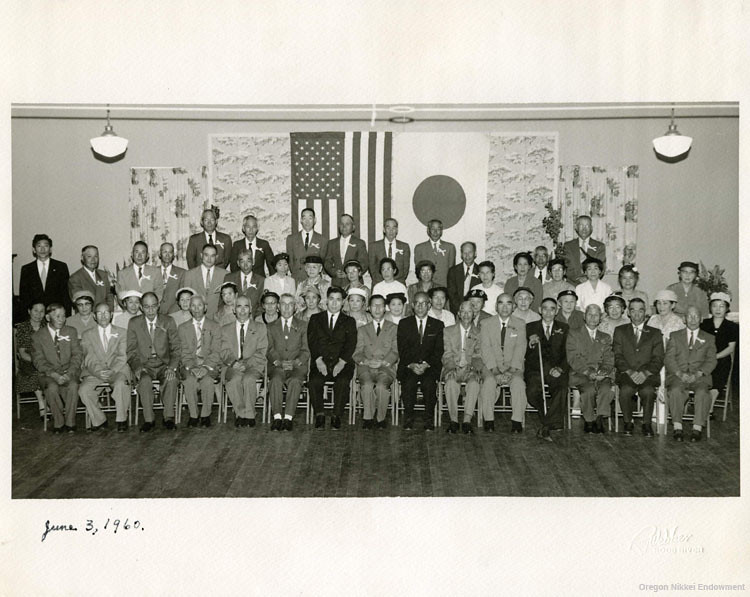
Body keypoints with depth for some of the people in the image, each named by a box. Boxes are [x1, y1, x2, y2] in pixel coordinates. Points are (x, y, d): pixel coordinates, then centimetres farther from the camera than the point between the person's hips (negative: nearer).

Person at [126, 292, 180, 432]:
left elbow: (175, 348, 2)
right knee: (145, 381, -33)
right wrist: (138, 367, -15)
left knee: (171, 379, -32)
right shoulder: (134, 323, 6)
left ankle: (168, 417, -20)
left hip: (164, 363, 0)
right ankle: (148, 419, -23)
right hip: (144, 364, 0)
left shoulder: (168, 321, 5)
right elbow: (131, 350, 4)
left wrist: (172, 367, -15)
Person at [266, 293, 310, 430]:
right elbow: (269, 350, 7)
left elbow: (306, 350, 7)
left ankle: (288, 418, -35)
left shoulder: (303, 325, 16)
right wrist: (278, 362, -13)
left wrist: (295, 362, -13)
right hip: (276, 366, 1)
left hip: (297, 366, -1)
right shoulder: (271, 327, 19)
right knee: (276, 380, -32)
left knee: (295, 381, -33)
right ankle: (277, 417, -34)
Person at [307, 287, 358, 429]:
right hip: (320, 363, 1)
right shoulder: (315, 319, 17)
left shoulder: (349, 321, 16)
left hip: (341, 363, 0)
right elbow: (312, 342, 4)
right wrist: (318, 360, -13)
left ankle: (337, 416, -20)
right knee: (314, 382, -29)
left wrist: (341, 362, -14)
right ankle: (319, 415, -17)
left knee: (343, 382, -31)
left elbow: (351, 344, 3)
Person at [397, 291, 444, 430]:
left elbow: (438, 351, 3)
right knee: (408, 383, -31)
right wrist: (411, 365, -15)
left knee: (429, 383, -31)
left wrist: (426, 364, -13)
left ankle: (429, 421, -22)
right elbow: (402, 350, 3)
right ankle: (408, 419, -20)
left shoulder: (438, 325, 11)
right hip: (408, 366, 0)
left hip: (430, 366, 0)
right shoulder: (404, 323, 11)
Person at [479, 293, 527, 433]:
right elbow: (485, 348, -2)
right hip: (492, 366, 0)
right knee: (489, 381, -31)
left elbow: (520, 348, -2)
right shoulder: (486, 323, 8)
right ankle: (489, 420, -25)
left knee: (518, 382, -31)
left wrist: (512, 368, -17)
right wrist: (494, 368, -16)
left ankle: (517, 421, -27)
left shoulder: (520, 324, 9)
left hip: (513, 366, 0)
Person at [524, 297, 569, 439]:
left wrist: (560, 368, -10)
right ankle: (553, 422, -5)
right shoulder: (530, 327, 14)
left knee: (562, 386, -32)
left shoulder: (564, 329, 16)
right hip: (535, 369, 0)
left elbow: (567, 354, 8)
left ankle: (546, 426, -27)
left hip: (556, 370, 0)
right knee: (532, 392, -30)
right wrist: (531, 344, -13)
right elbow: (527, 355, 9)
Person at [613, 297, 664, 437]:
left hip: (648, 375, 0)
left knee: (647, 391, -33)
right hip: (626, 374, 0)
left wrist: (644, 373, -12)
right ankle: (628, 423, -12)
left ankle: (646, 424, -15)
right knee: (625, 390, -33)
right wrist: (630, 372, -11)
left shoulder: (655, 333, 16)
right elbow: (617, 357, 6)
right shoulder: (620, 331, 16)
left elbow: (658, 359, 6)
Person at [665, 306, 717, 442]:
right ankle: (677, 428, -30)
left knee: (702, 392, -33)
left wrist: (697, 374, -12)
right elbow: (668, 358, 7)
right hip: (678, 375, 0)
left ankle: (697, 429, -30)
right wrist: (680, 374, -12)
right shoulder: (675, 336, 18)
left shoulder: (709, 338, 18)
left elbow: (711, 360, 6)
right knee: (675, 390, -33)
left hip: (699, 376, 0)